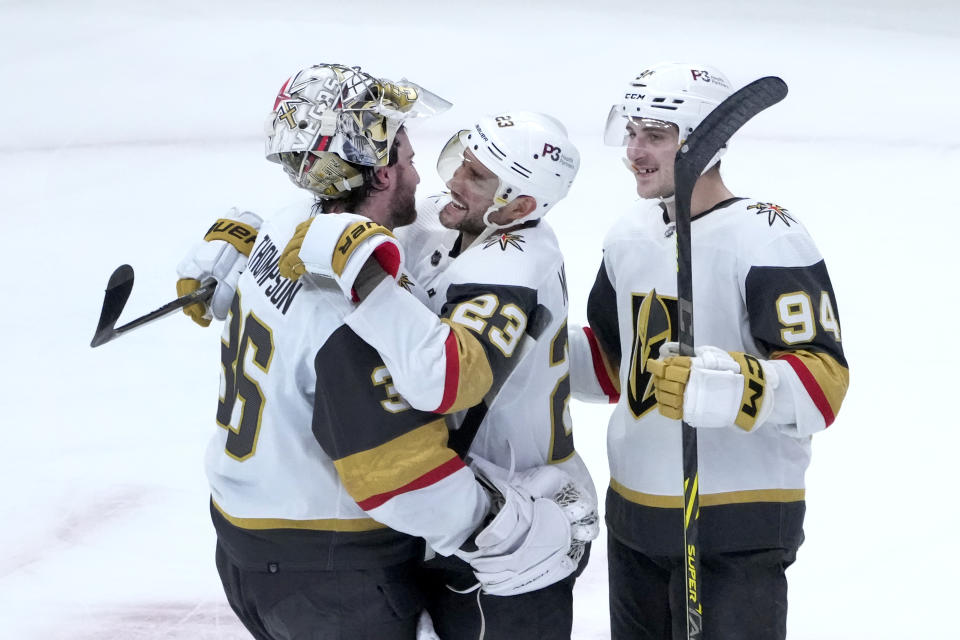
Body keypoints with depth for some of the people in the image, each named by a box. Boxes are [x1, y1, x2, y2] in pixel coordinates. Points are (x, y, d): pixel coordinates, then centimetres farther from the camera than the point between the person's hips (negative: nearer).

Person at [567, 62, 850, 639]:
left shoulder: (767, 238, -16)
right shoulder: (630, 235, 8)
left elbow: (823, 381, -22)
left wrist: (731, 387, -37)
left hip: (737, 529, -7)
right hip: (633, 516, 8)